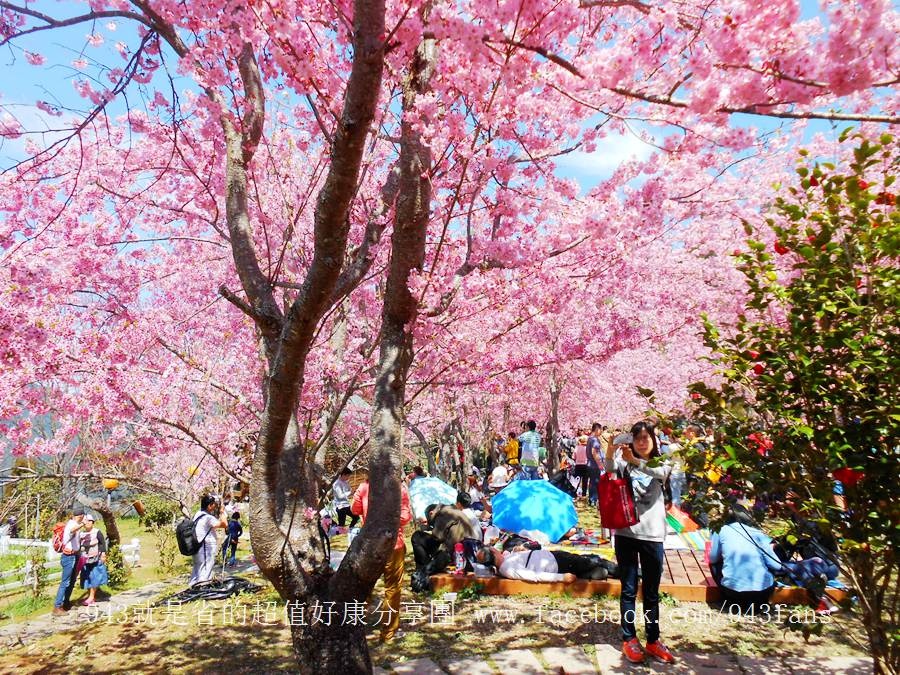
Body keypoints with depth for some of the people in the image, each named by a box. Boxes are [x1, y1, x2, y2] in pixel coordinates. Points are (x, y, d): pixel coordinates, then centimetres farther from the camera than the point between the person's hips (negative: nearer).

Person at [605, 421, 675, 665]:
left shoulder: (661, 464, 4)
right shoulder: (624, 462, 2)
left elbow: (661, 473, -21)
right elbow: (609, 468, -20)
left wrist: (635, 461, -37)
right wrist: (610, 451, -42)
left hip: (652, 534, 1)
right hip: (626, 532, -1)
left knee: (651, 592, 12)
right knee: (629, 590, 8)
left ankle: (653, 640, 25)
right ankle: (629, 639, 19)